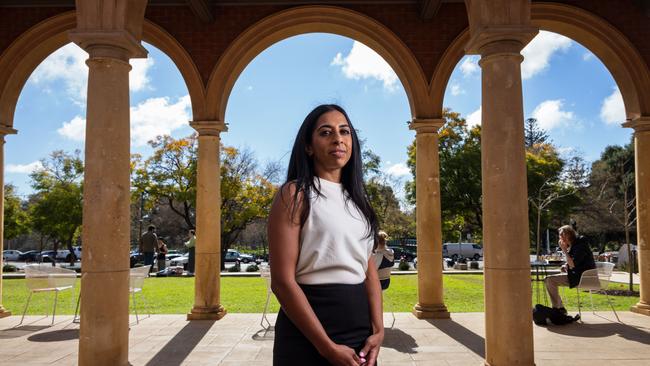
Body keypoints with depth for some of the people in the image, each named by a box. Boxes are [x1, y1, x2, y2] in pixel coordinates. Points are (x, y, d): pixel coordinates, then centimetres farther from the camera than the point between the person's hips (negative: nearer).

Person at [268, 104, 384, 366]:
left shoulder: (356, 199, 11)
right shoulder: (295, 195, -9)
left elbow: (369, 269, 9)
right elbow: (282, 281, -16)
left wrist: (378, 330, -5)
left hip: (360, 330, 6)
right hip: (308, 336, -6)